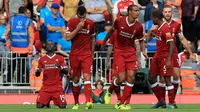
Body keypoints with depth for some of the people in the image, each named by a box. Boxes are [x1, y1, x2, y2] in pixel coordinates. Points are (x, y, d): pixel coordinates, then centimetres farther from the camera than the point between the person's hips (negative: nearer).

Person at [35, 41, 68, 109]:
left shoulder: (60, 58, 7)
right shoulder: (42, 59, 11)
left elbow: (66, 72, 2)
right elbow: (37, 75, 11)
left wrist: (60, 67, -18)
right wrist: (38, 71, -13)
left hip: (57, 87, -1)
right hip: (45, 87, 1)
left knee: (62, 106, -14)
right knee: (39, 106, -14)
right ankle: (47, 103, 21)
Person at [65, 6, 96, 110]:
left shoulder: (90, 23, 1)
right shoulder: (72, 22, -4)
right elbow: (68, 37, -12)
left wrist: (92, 53, 14)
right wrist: (78, 28, -20)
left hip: (87, 54, 0)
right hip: (74, 54, 0)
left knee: (87, 76, -16)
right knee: (75, 79, 7)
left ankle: (88, 101, -29)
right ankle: (76, 103, 20)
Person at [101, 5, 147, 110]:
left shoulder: (139, 27, -5)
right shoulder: (119, 21, -10)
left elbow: (141, 41, 7)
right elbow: (112, 31, 10)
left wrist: (143, 51, -11)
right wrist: (104, 42, 21)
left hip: (131, 52, 3)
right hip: (119, 51, -3)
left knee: (131, 77, -6)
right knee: (121, 78, -12)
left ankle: (121, 104, 3)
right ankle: (109, 91, 22)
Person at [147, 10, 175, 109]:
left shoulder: (165, 28, -17)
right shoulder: (157, 28, 10)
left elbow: (171, 45, -22)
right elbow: (149, 38, 23)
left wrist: (169, 60, -26)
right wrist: (151, 30, 4)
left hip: (165, 57, -9)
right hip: (157, 56, 9)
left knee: (167, 79, -8)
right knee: (151, 78, 7)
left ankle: (171, 103, -2)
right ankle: (161, 101, 17)